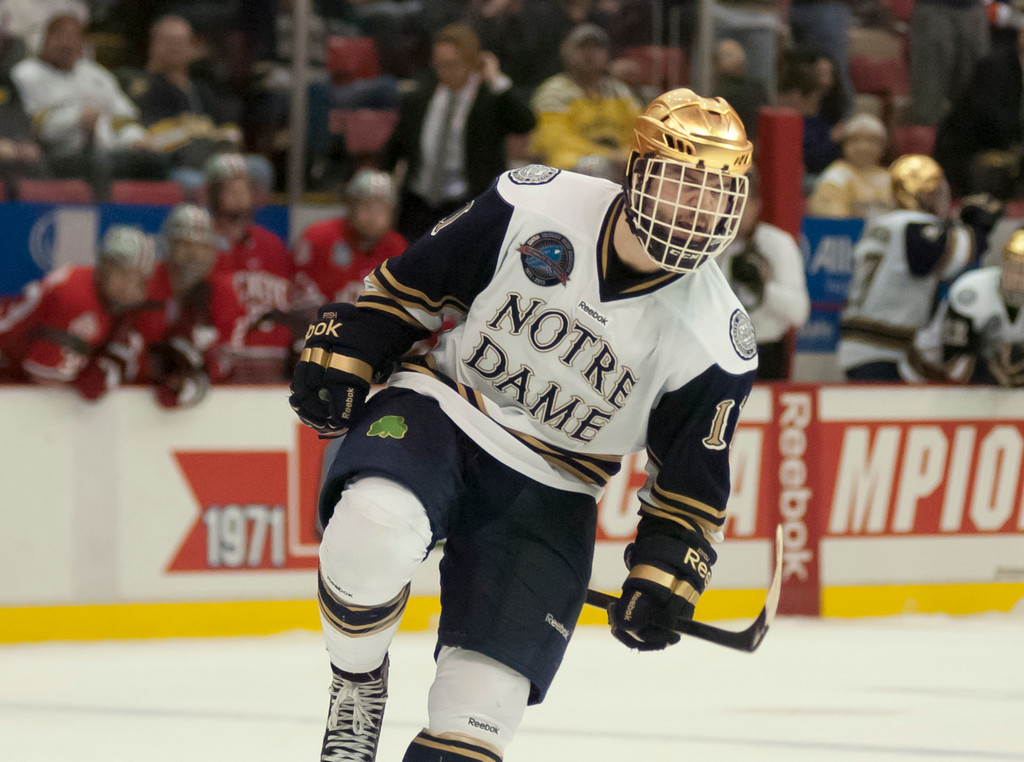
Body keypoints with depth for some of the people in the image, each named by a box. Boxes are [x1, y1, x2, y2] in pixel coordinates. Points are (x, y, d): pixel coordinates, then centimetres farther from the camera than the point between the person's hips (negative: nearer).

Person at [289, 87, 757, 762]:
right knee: (375, 523, -34)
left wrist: (664, 574, -4)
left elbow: (692, 477, 2)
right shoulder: (534, 205, -12)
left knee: (488, 692, -8)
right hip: (442, 411, -1)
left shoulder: (716, 340, -9)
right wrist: (343, 357, -2)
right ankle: (356, 681, -8)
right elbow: (413, 282, 1)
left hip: (548, 495, 2)